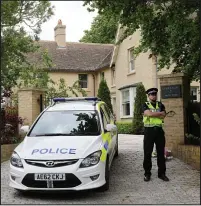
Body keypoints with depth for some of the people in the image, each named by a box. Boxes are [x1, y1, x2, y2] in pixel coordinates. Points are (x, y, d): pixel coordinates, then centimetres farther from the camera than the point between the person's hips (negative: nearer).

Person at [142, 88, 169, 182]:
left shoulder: (160, 105, 11)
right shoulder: (145, 105, 3)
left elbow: (163, 116, -5)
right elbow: (148, 113, -17)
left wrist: (152, 114, -10)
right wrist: (159, 113, -8)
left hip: (159, 130, 3)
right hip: (149, 130, -2)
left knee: (161, 153, 7)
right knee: (147, 153, 2)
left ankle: (161, 173, 16)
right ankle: (147, 173, 13)